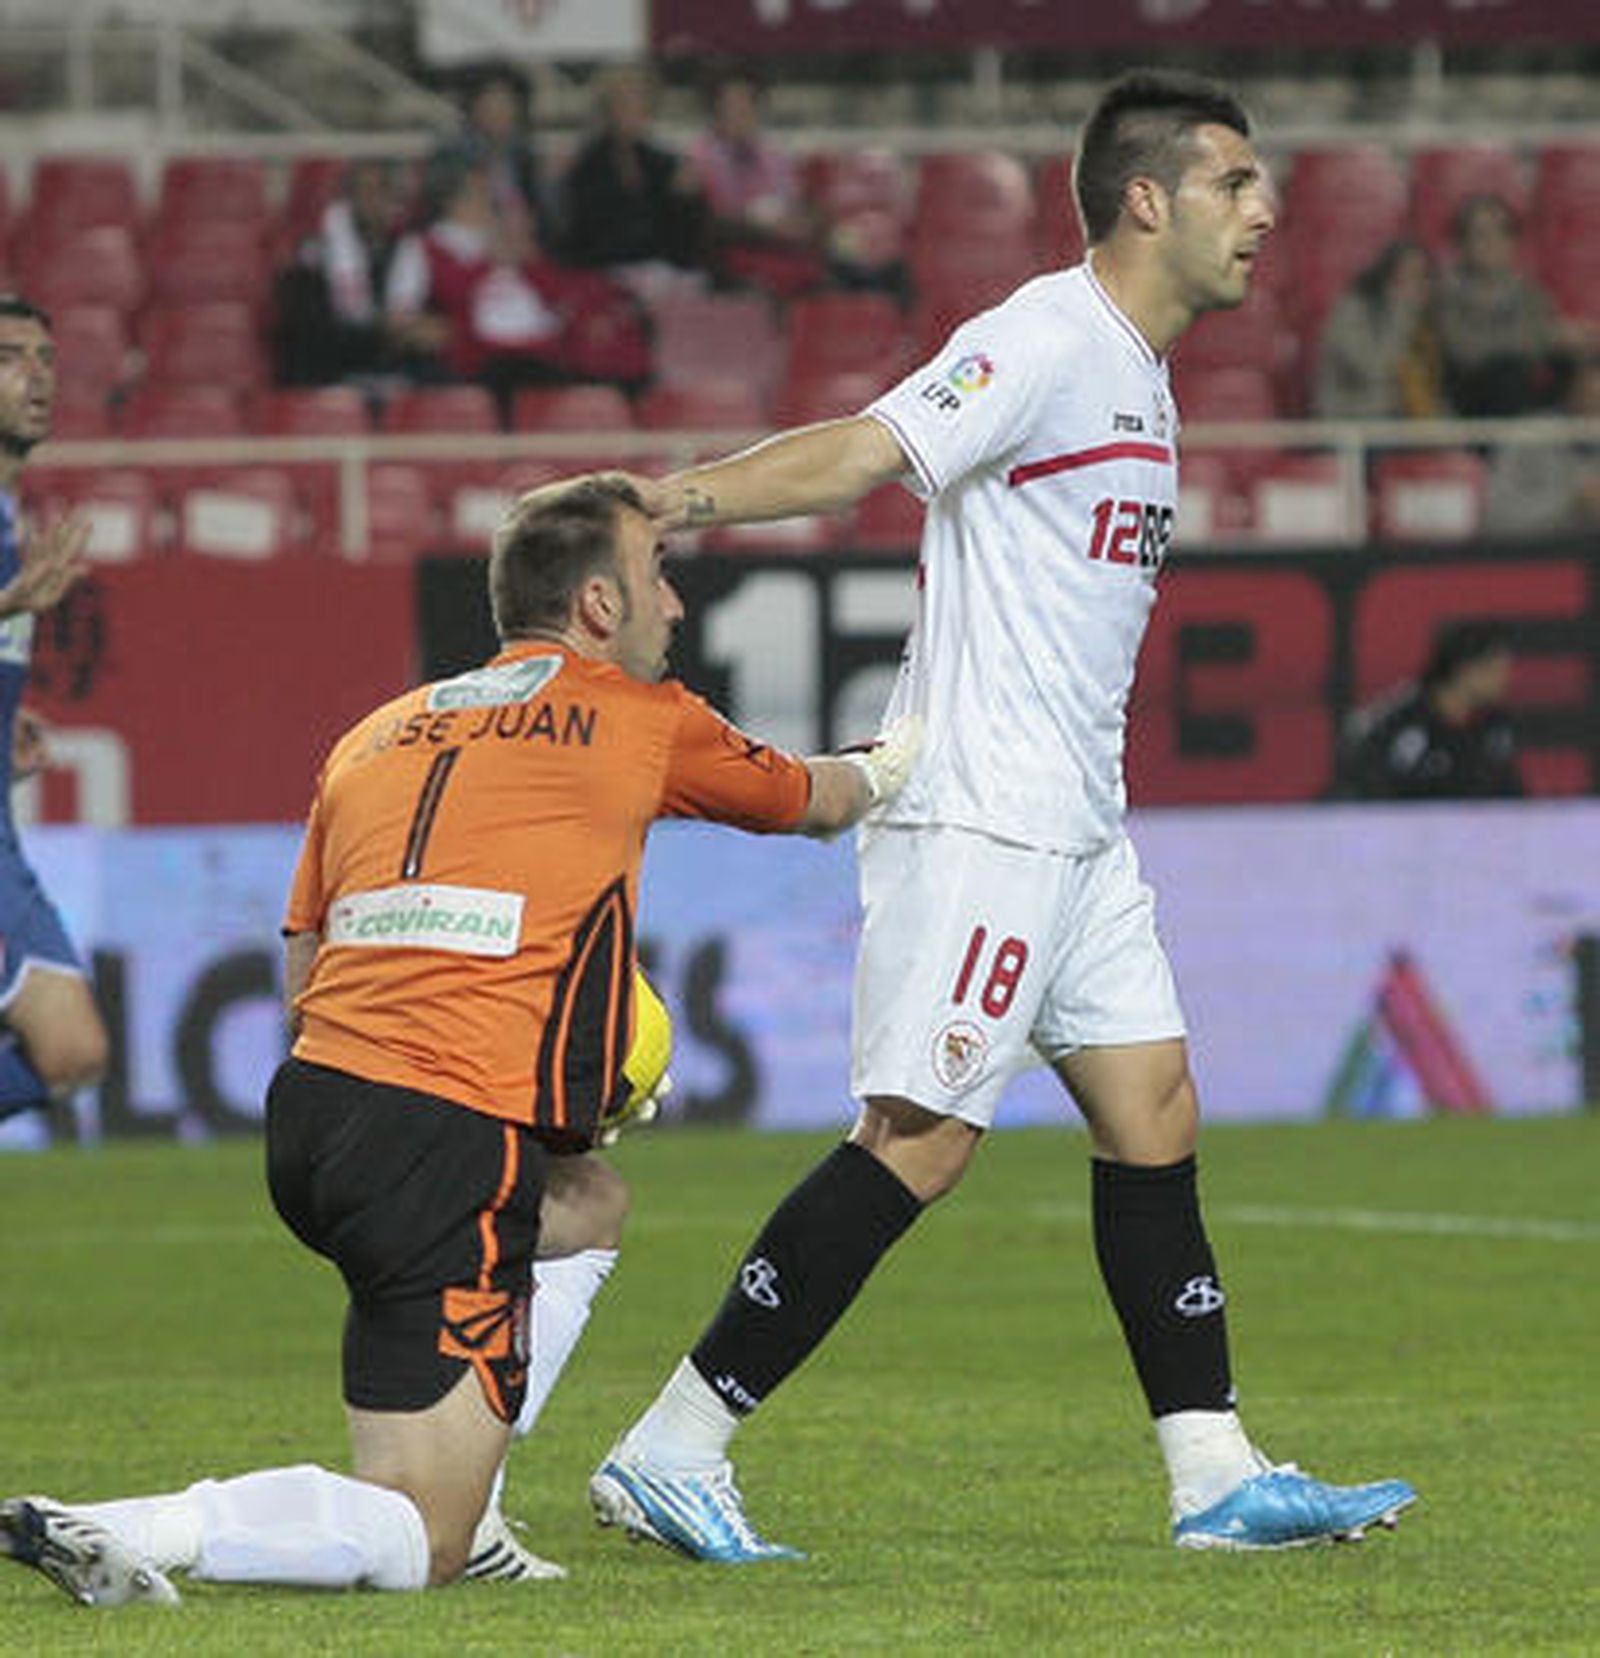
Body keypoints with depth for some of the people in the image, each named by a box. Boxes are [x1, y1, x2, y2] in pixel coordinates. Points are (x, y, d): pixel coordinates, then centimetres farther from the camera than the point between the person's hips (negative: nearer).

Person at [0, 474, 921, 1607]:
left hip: (311, 1102, 7)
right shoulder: (642, 718, 8)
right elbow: (810, 800, 28)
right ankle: (136, 1534, -26)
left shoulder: (377, 734, 20)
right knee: (419, 1542, -4)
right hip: (452, 1142, -7)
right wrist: (890, 766, 50)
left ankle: (466, 1519, 22)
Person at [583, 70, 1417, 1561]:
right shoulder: (1047, 342, -13)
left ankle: (1217, 1478, 11)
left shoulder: (1136, 375, 18)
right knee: (919, 1142, -11)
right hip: (975, 814, -10)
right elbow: (866, 453, -23)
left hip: (1072, 825, 10)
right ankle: (666, 1454, -8)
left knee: (1153, 1116, 7)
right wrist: (669, 502, -35)